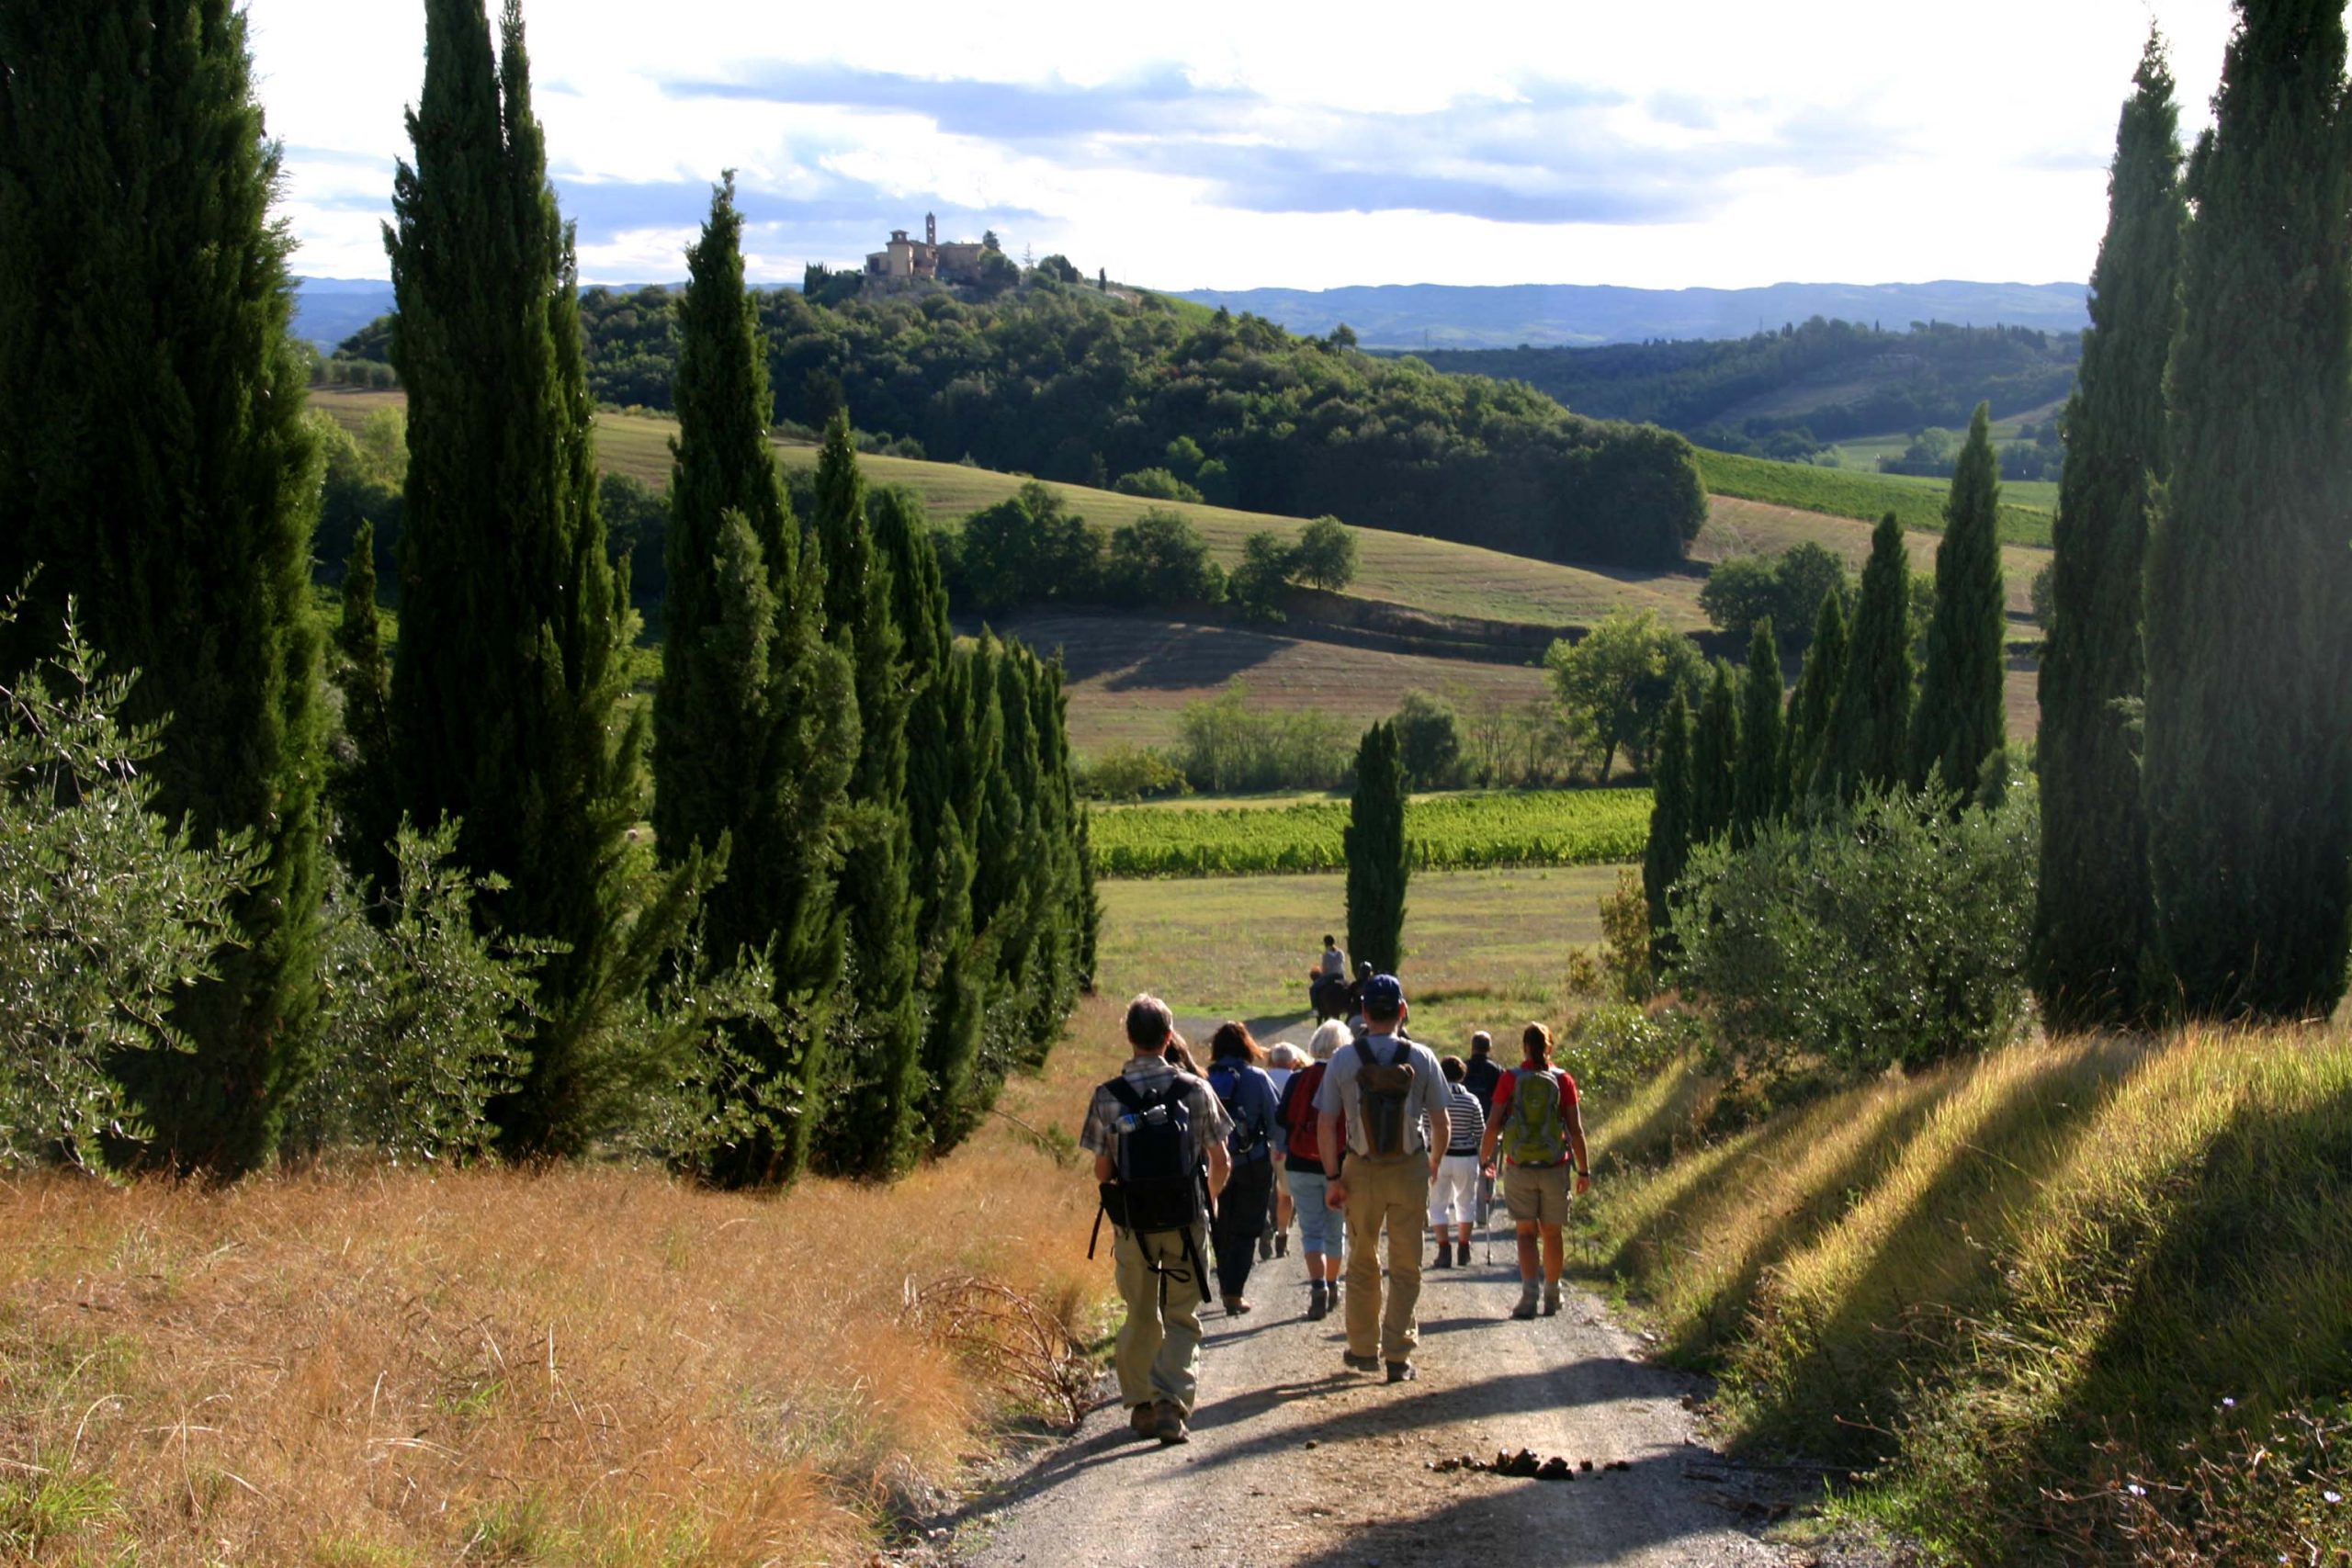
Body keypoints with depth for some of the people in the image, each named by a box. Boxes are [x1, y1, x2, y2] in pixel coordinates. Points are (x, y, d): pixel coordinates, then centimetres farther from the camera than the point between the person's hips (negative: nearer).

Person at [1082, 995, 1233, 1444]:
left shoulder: (1108, 1096, -8)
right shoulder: (1195, 1090, -6)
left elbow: (1101, 1171, -5)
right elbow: (1220, 1163, -1)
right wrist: (1209, 1200, 19)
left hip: (1131, 1223, 1)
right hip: (1186, 1221, -1)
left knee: (1140, 1317, 16)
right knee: (1182, 1317, 7)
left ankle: (1141, 1406, 23)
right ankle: (1171, 1403, -9)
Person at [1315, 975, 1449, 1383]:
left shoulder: (1343, 1059, -7)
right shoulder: (1421, 1059, -6)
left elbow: (1326, 1126, -7)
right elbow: (1441, 1123, -1)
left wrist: (1333, 1177, 0)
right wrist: (1433, 1165, 16)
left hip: (1361, 1170, 1)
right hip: (1411, 1169, 0)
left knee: (1362, 1263, 16)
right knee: (1406, 1266, 7)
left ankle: (1363, 1349, 24)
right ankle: (1398, 1356, 3)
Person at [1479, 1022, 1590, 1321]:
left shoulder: (1511, 1079, -3)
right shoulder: (1563, 1081, -2)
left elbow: (1494, 1125, -3)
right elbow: (1576, 1130, -3)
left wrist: (1485, 1159, 11)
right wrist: (1584, 1170, 3)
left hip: (1519, 1167, -1)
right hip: (1555, 1167, 1)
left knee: (1526, 1232, 4)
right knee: (1551, 1234, 12)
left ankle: (1529, 1293, -13)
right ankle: (1552, 1296, 22)